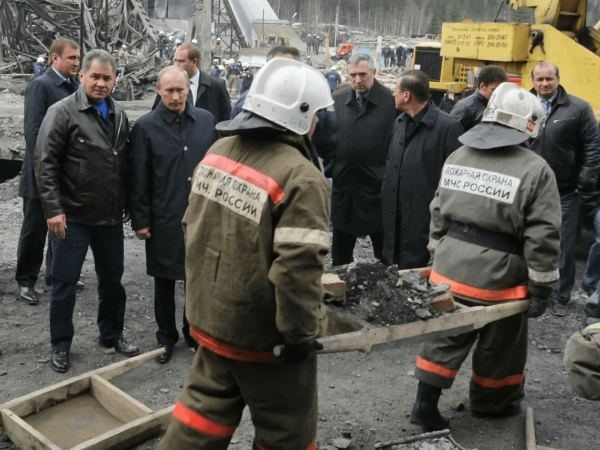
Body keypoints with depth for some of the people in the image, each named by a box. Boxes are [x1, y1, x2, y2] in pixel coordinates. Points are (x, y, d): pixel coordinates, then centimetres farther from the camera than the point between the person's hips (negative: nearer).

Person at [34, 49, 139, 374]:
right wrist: (53, 209, -18)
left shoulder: (119, 115, 9)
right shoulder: (63, 113, -9)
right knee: (64, 283, 5)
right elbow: (45, 164, -12)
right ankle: (60, 346, 21)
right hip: (72, 218, -5)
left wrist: (125, 204, 13)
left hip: (111, 217, 6)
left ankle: (111, 335, 34)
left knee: (112, 279, 16)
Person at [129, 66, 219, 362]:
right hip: (164, 219, -2)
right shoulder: (145, 127, -4)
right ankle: (166, 338, 28)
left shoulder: (206, 121, 3)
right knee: (164, 281, 11)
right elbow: (137, 178, -3)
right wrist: (140, 220, -4)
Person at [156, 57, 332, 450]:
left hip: (212, 319, 7)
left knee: (206, 407, 23)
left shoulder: (219, 152, 0)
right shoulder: (302, 180, -25)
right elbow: (298, 268, -29)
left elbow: (194, 226, 10)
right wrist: (301, 332, -16)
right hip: (265, 338, -7)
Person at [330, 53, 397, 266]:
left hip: (377, 185, -4)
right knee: (340, 250, 16)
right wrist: (330, 167, 5)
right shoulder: (337, 99, 6)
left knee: (384, 247, 10)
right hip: (343, 182, 4)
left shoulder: (390, 100, -9)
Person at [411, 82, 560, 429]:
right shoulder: (536, 170, -13)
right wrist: (541, 288, -6)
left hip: (449, 270, 5)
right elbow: (543, 237, -14)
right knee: (500, 346, 17)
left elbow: (439, 213, 12)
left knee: (445, 337, 17)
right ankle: (492, 403, 36)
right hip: (497, 278, -5)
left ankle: (426, 404, 18)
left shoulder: (458, 157, 5)